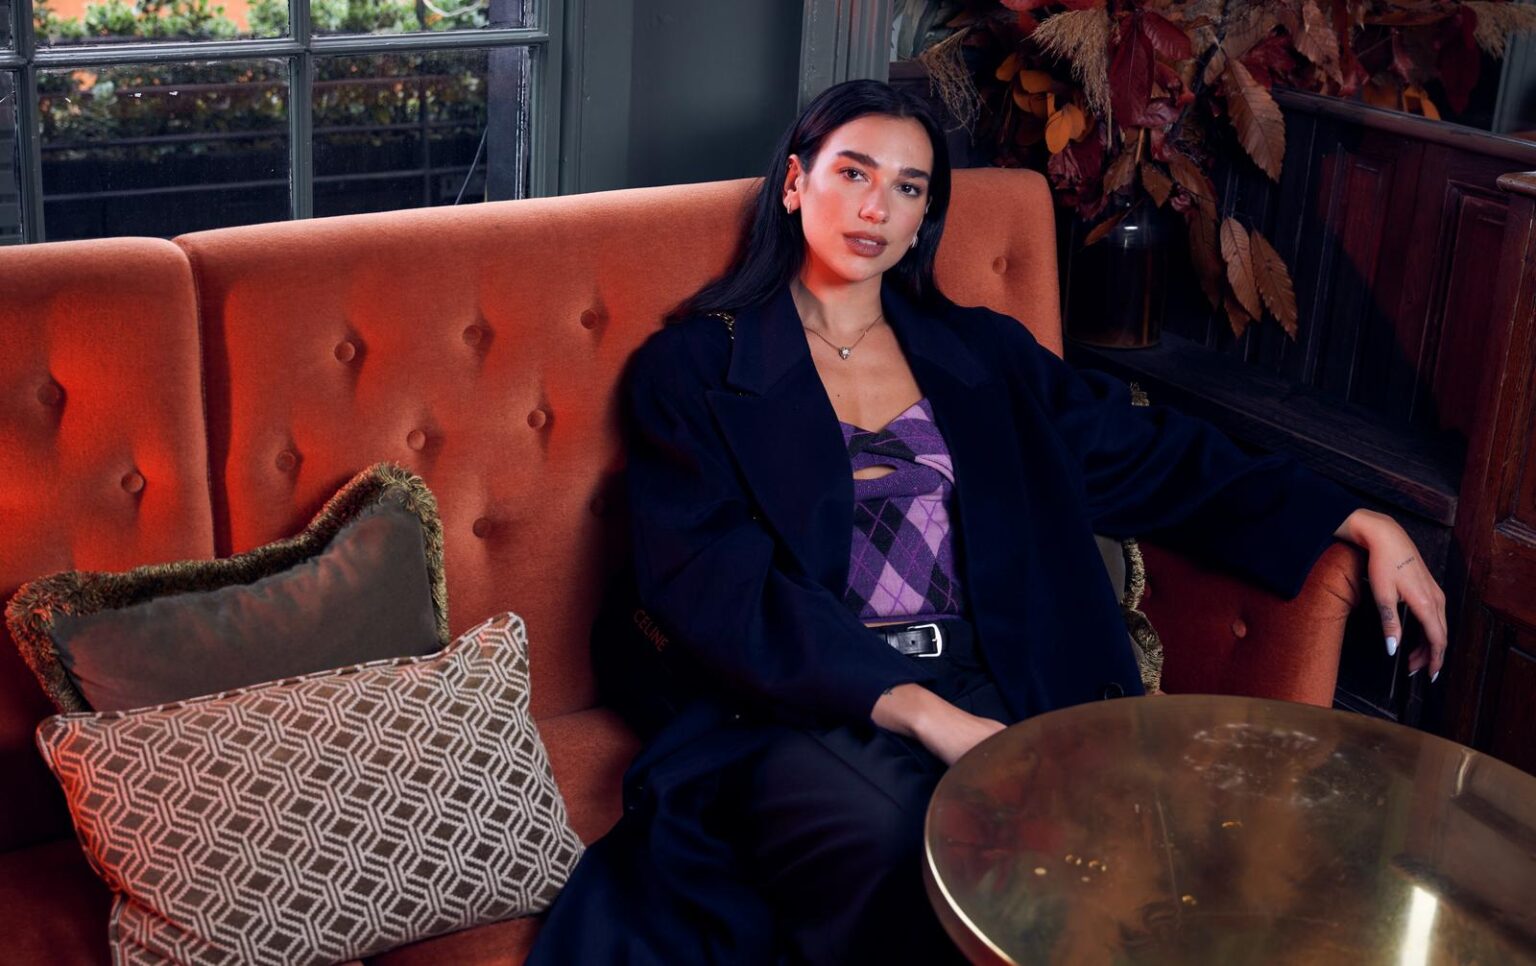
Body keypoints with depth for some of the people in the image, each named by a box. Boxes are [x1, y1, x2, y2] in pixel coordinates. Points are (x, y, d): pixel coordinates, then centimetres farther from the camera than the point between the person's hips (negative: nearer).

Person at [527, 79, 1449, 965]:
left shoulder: (982, 353, 19)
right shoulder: (696, 368, 5)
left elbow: (1156, 456, 20)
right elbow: (713, 584, -7)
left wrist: (1363, 523, 9)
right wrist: (918, 710, -18)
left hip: (994, 692, 3)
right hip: (803, 706, -3)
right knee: (893, 844, -37)